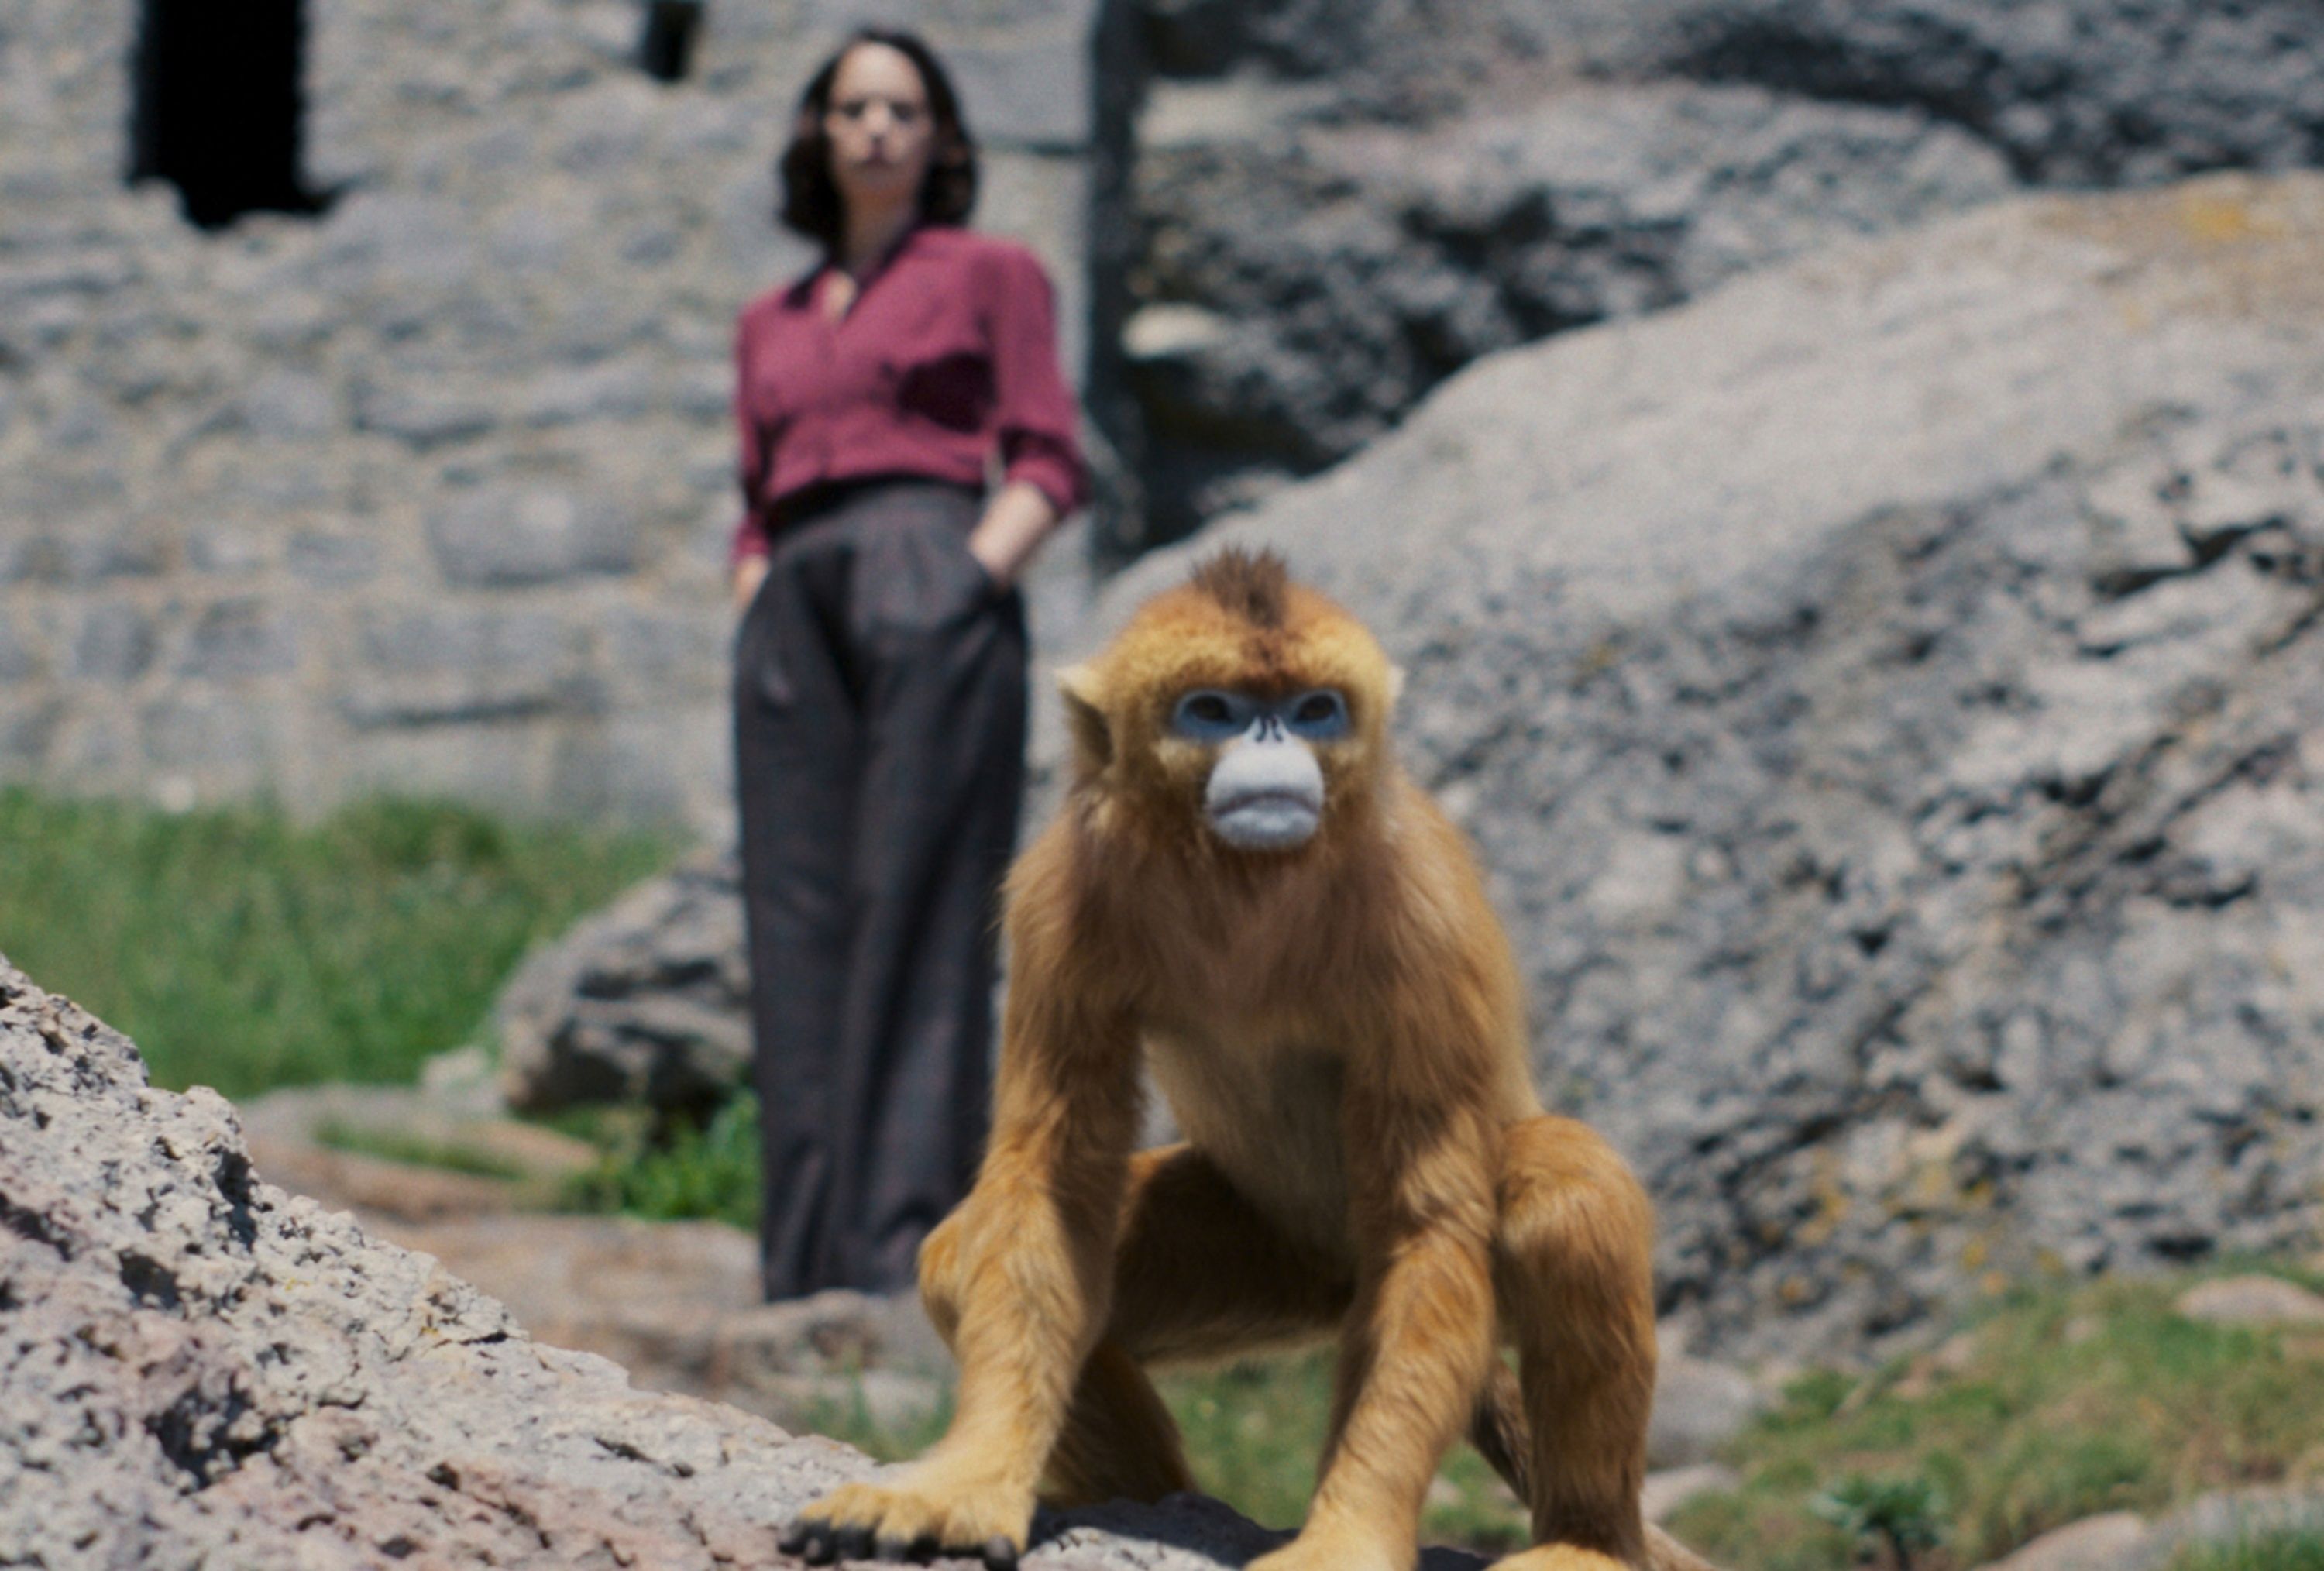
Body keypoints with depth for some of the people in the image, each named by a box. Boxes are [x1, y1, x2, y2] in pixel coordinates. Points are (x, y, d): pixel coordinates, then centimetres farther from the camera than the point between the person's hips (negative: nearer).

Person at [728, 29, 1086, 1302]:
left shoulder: (989, 275, 13)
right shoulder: (770, 324, 25)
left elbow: (1047, 465, 3)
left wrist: (969, 582, -11)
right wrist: (757, 616, 5)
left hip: (929, 582, -5)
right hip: (795, 615, 5)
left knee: (916, 917, -13)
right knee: (797, 937, -2)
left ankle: (903, 1248, -18)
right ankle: (802, 1261, -3)